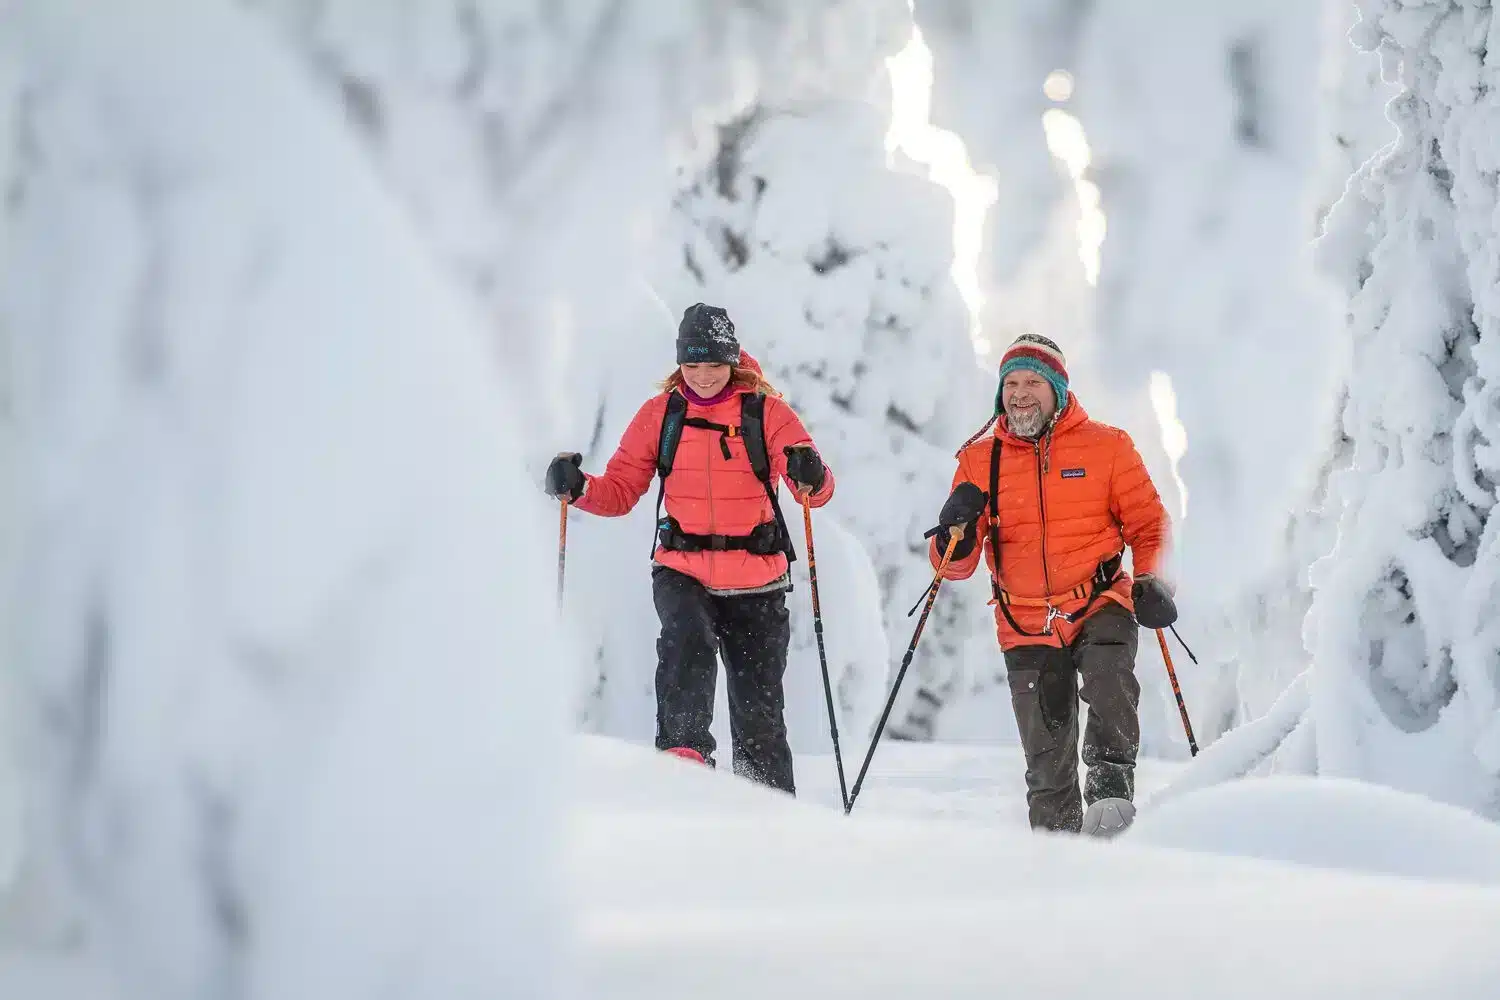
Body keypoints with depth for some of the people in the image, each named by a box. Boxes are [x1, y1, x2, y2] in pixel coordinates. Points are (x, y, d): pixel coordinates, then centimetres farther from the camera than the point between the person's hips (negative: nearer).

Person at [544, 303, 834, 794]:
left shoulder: (766, 412, -4)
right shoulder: (660, 413, 2)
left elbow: (817, 491, -13)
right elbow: (621, 490, 4)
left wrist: (810, 476, -36)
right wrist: (579, 488, -16)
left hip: (756, 578, 0)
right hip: (682, 571, 1)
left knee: (759, 710, 5)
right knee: (688, 642, -33)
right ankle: (683, 751, -32)